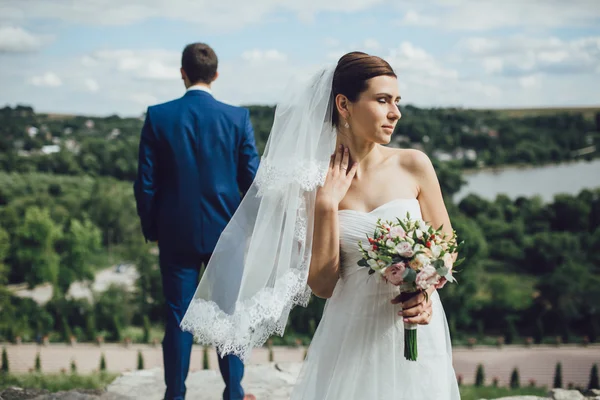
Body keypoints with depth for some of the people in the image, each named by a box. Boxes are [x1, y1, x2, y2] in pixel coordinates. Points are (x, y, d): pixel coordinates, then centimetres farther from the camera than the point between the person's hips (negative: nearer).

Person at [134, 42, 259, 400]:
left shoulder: (158, 116, -6)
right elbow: (251, 179, -5)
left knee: (178, 316, 9)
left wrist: (151, 229, 8)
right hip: (225, 231, 0)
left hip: (176, 233, 0)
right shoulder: (238, 117, -6)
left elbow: (146, 182, -4)